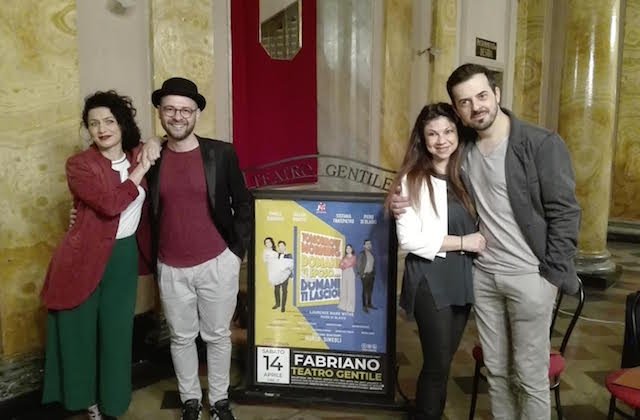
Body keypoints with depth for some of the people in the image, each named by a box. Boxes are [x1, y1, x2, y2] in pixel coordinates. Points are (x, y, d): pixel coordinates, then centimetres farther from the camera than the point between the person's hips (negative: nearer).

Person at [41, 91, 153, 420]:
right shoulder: (79, 165, -13)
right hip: (85, 257, -4)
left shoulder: (137, 157, 2)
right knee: (79, 331, 10)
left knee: (116, 329, 13)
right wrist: (141, 170, -19)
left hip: (125, 255, 4)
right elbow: (110, 203, -27)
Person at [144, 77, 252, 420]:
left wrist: (237, 250, -3)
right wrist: (152, 258, 5)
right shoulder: (151, 158, -1)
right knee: (181, 338, 15)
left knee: (217, 336, 12)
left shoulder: (222, 153, -6)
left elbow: (242, 204, 1)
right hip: (171, 269, 2)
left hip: (217, 264, -1)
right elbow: (148, 211, 8)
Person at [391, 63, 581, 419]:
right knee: (496, 369, 18)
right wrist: (404, 202, -3)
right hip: (482, 274, 5)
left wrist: (552, 275, -13)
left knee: (530, 375, 6)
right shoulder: (463, 149, 3)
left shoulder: (543, 144, -13)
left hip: (529, 276, -5)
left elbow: (565, 213, -11)